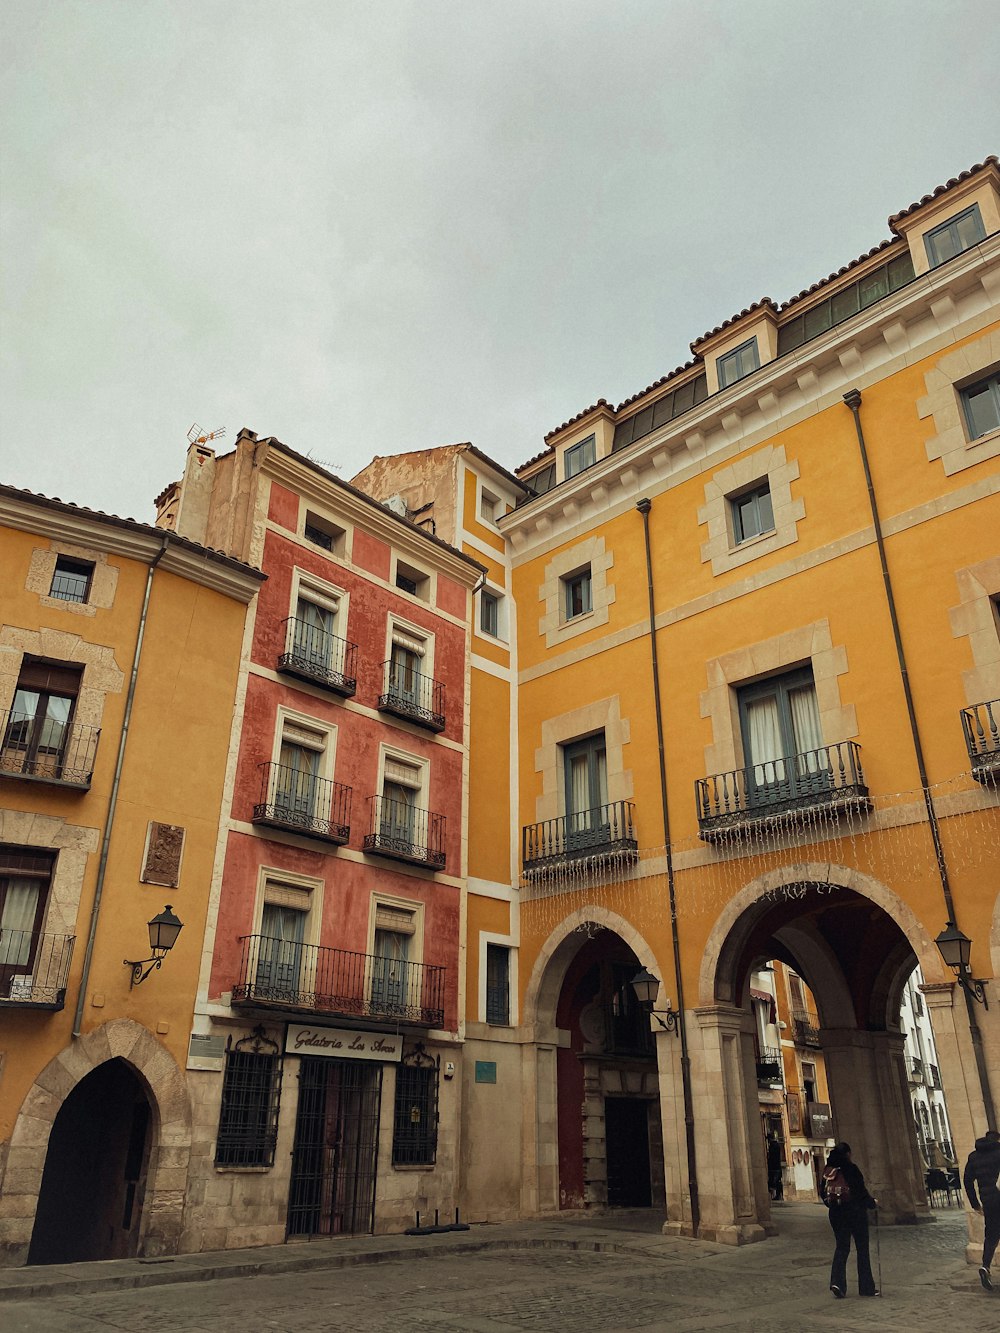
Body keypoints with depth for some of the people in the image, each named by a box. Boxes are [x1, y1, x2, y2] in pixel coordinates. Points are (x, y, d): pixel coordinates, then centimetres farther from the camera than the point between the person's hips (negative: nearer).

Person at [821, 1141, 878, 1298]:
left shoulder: (827, 1170, 4)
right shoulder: (851, 1169, -14)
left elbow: (823, 1192, 8)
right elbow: (861, 1191, -13)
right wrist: (872, 1203, 5)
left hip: (835, 1213, 5)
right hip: (855, 1212, -5)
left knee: (841, 1247, 11)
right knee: (862, 1248, 10)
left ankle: (837, 1282, -5)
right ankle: (866, 1287, 16)